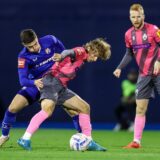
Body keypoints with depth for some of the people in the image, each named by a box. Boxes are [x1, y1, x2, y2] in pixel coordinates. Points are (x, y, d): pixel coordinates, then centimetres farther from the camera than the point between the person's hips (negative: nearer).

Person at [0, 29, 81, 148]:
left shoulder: (50, 40, -17)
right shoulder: (23, 57, -21)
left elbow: (63, 52, 8)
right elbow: (23, 80, -30)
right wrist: (34, 82, -47)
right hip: (35, 84, 0)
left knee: (73, 111, -15)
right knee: (13, 108, -12)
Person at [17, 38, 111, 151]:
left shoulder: (82, 59, 22)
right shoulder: (81, 52, -6)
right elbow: (70, 52, -29)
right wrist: (61, 56, -49)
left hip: (61, 87, 10)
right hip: (52, 81, -10)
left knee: (85, 107, 11)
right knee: (48, 109, -31)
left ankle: (89, 142, 16)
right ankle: (25, 139, -32)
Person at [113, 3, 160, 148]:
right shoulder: (129, 34, 6)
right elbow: (129, 54, 16)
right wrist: (120, 68, 5)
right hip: (144, 75, 5)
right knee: (140, 108, 2)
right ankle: (136, 141, 3)